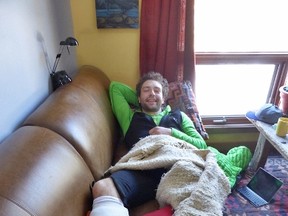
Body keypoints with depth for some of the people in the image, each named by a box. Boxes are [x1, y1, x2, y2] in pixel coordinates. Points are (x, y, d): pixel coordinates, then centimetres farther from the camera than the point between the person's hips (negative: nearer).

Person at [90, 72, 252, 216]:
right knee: (102, 187, -37)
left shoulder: (178, 116, 31)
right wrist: (140, 102, 38)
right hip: (146, 173, 1)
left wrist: (171, 132, 4)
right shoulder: (130, 117, 31)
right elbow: (115, 87, 38)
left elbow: (201, 145, 19)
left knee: (243, 151, -19)